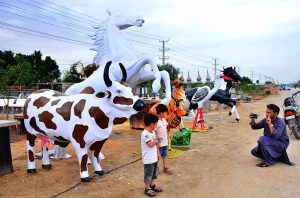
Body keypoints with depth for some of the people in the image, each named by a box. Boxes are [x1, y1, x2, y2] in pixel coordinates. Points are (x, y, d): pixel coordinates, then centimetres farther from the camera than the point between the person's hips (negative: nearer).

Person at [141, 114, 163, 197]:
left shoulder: (153, 132, 7)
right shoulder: (145, 134, -24)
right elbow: (151, 144, -34)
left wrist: (158, 153, 13)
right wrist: (156, 141, -15)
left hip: (154, 157, 9)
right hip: (148, 159, -9)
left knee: (154, 172, 22)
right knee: (148, 174, 5)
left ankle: (152, 185, 40)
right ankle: (147, 189, 20)